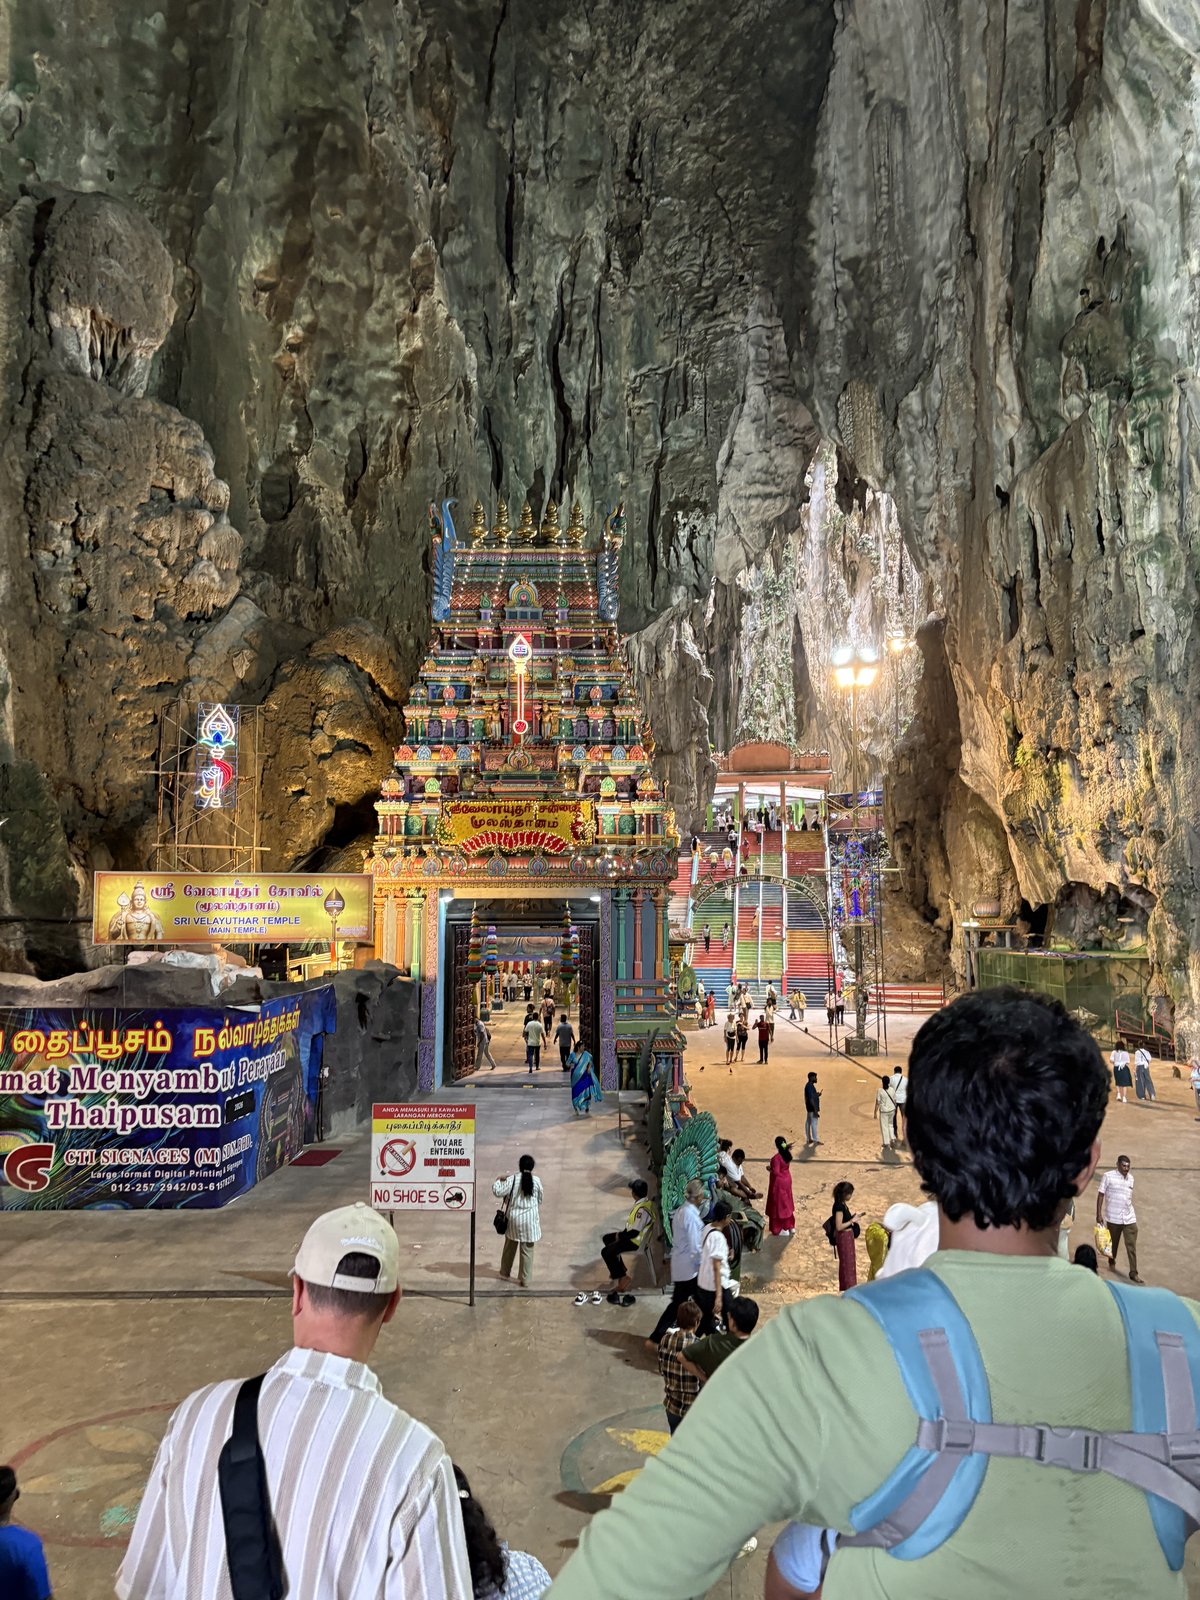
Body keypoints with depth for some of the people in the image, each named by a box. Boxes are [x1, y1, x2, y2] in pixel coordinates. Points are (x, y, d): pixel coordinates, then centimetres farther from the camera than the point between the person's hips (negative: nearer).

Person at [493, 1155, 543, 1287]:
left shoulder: (512, 1179, -11)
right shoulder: (536, 1181, -6)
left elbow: (498, 1192, -13)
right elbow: (539, 1201, 4)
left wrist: (499, 1179, 1)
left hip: (514, 1218, 1)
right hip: (530, 1220, -1)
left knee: (510, 1246, 21)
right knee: (527, 1250, 7)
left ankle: (505, 1272, 37)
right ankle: (525, 1280, 11)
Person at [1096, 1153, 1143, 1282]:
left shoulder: (1130, 1178, 6)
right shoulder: (1108, 1176, -10)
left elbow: (1129, 1197, 16)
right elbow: (1100, 1195, -8)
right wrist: (1099, 1213, -11)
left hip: (1129, 1218, 3)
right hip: (1113, 1217, -3)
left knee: (1131, 1246, -1)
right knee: (1113, 1243, 13)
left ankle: (1133, 1273, 2)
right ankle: (1112, 1261, 37)